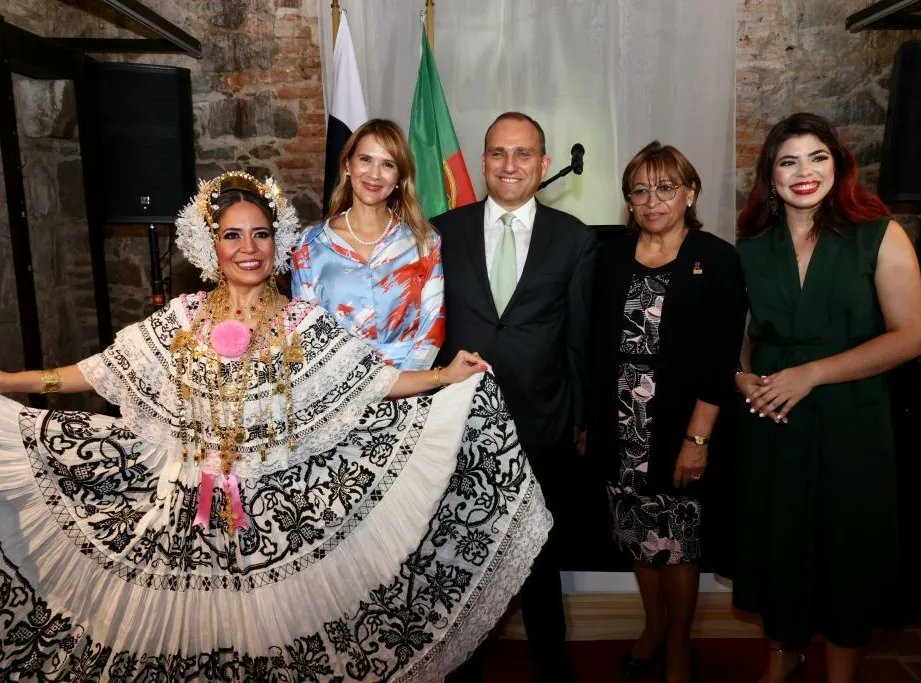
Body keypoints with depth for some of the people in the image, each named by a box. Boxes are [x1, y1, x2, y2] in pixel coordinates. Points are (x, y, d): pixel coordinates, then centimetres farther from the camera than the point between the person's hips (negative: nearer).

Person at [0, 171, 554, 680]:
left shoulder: (305, 324, -4)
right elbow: (98, 372, 3)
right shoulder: (182, 319, 1)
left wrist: (446, 376, -18)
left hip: (279, 511, -1)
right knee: (193, 632, 14)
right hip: (190, 507, 2)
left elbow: (373, 380, -7)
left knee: (274, 630, 9)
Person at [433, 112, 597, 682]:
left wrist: (579, 417, 3)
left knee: (540, 550, 18)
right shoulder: (443, 232, 0)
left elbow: (579, 338, 1)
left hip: (539, 424, 0)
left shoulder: (574, 239, -1)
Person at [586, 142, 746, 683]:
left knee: (678, 542, 9)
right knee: (639, 537, 16)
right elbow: (595, 344, 5)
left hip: (679, 432, -3)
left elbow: (720, 359, -10)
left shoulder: (717, 260, -5)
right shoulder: (612, 255, 5)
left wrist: (697, 438, -13)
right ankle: (653, 627, 38)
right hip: (621, 430, 3)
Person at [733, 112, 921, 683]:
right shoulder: (752, 247, 5)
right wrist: (742, 376, -7)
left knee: (847, 547, 11)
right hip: (770, 423, 3)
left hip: (851, 423, -2)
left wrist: (810, 373, -17)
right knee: (776, 543, 14)